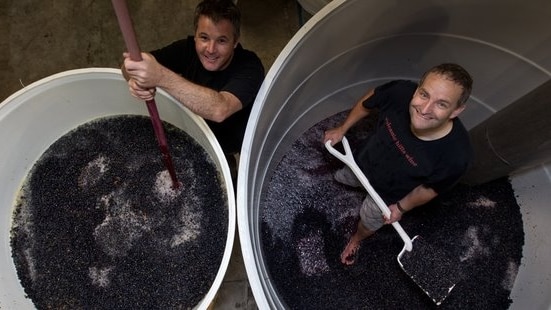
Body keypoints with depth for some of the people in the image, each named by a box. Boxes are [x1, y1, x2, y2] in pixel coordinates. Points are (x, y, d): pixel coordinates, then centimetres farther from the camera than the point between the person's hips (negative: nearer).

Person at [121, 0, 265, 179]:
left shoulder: (249, 67, -31)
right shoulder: (189, 48, -17)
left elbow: (219, 110, -50)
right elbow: (130, 63, -19)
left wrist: (161, 76, -58)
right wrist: (136, 78, -43)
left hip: (230, 151, -3)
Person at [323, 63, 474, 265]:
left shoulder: (457, 156, -42)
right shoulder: (400, 91, -38)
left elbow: (430, 188, -20)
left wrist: (401, 207, -5)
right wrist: (342, 129, -3)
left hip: (387, 193, -2)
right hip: (363, 160, 2)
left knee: (368, 223, 28)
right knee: (341, 178, 36)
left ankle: (356, 239, 64)